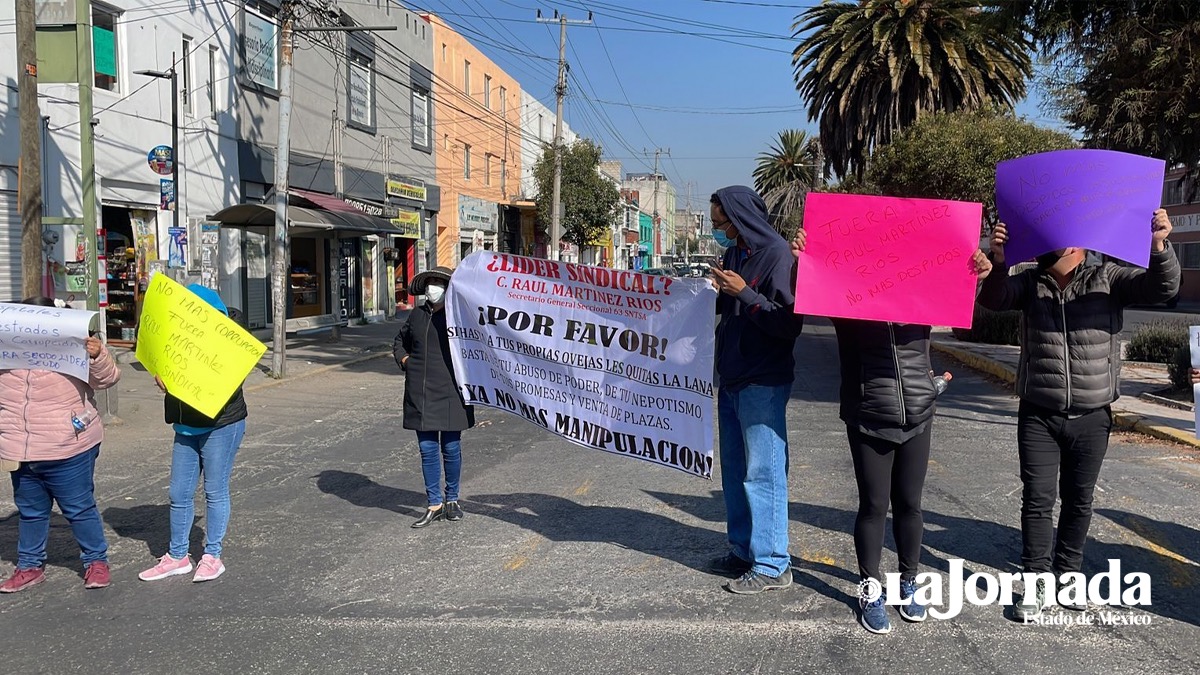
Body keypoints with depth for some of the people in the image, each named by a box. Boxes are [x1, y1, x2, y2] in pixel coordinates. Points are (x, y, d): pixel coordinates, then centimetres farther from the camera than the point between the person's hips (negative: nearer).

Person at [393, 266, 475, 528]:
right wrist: (405, 360, 9)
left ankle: (452, 500, 23)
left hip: (450, 392, -4)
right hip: (420, 393, 4)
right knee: (427, 450, 6)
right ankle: (434, 504, 15)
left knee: (451, 448, 5)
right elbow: (399, 341, 26)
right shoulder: (417, 315, 10)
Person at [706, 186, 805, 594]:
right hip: (732, 379, 9)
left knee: (763, 473, -3)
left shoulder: (777, 255, -14)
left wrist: (743, 293, -20)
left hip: (763, 384, -9)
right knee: (735, 470, 14)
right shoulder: (735, 253, 11)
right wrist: (721, 291, 2)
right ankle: (743, 551, 27)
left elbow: (789, 323, -19)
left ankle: (772, 565, 6)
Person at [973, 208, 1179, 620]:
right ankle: (1037, 580, 9)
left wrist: (1159, 246, -32)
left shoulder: (1108, 279, -2)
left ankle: (1068, 572, 28)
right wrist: (998, 261, -33)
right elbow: (994, 300, -14)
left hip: (1091, 418, 0)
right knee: (1037, 499, 1)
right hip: (1038, 416, 0)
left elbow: (1163, 288, -12)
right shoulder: (1030, 283, 1)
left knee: (1079, 500, 12)